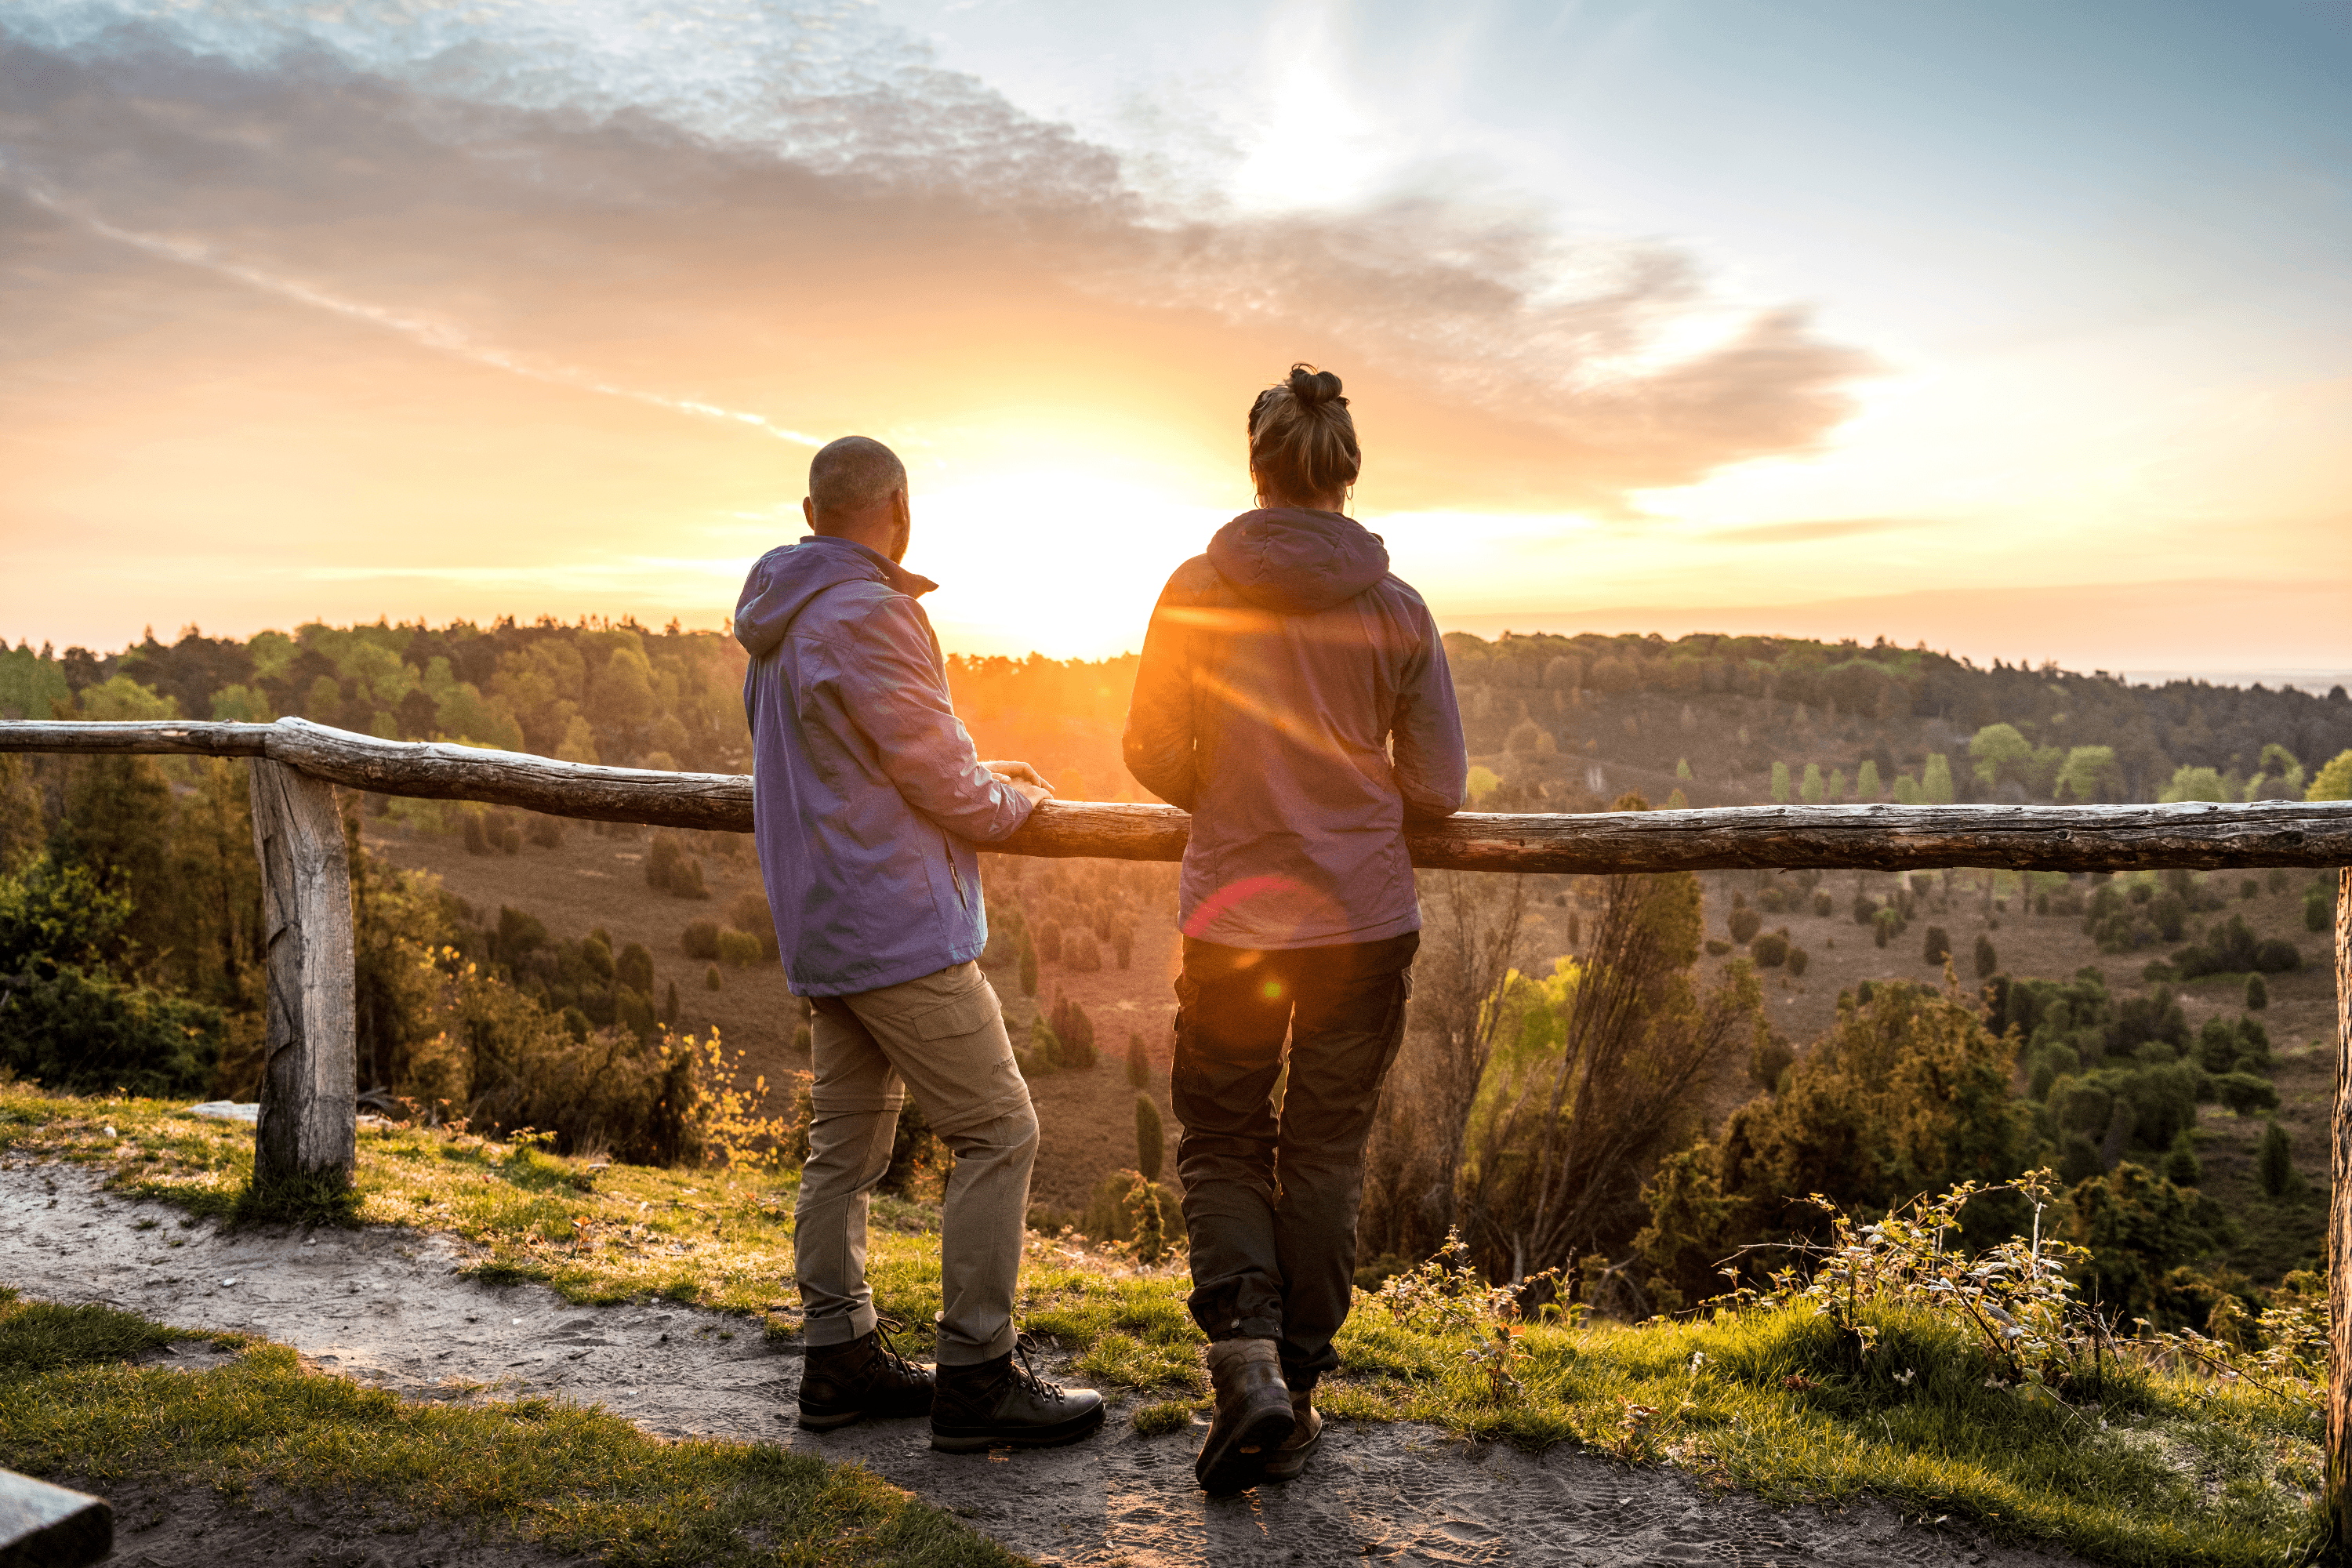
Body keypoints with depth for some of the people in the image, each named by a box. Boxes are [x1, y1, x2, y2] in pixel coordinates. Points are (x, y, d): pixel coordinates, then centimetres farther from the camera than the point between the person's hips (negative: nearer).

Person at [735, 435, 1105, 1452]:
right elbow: (944, 784, -16)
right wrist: (1015, 799, 5)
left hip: (822, 925, 10)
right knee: (996, 1134, -3)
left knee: (846, 1139, 14)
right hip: (897, 925, -10)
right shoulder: (869, 616, -16)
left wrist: (981, 777, 18)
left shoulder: (780, 624, 15)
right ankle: (978, 1377, 1)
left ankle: (840, 1359, 22)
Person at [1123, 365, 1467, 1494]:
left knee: (1221, 1141, 14)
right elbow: (1439, 787, -2)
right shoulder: (1396, 608, -4)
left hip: (1231, 917, -1)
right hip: (1365, 922, 1)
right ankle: (1296, 1389, 22)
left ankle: (1247, 1359, -4)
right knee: (1325, 1149, 14)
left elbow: (1153, 753, -2)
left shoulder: (1198, 589, -6)